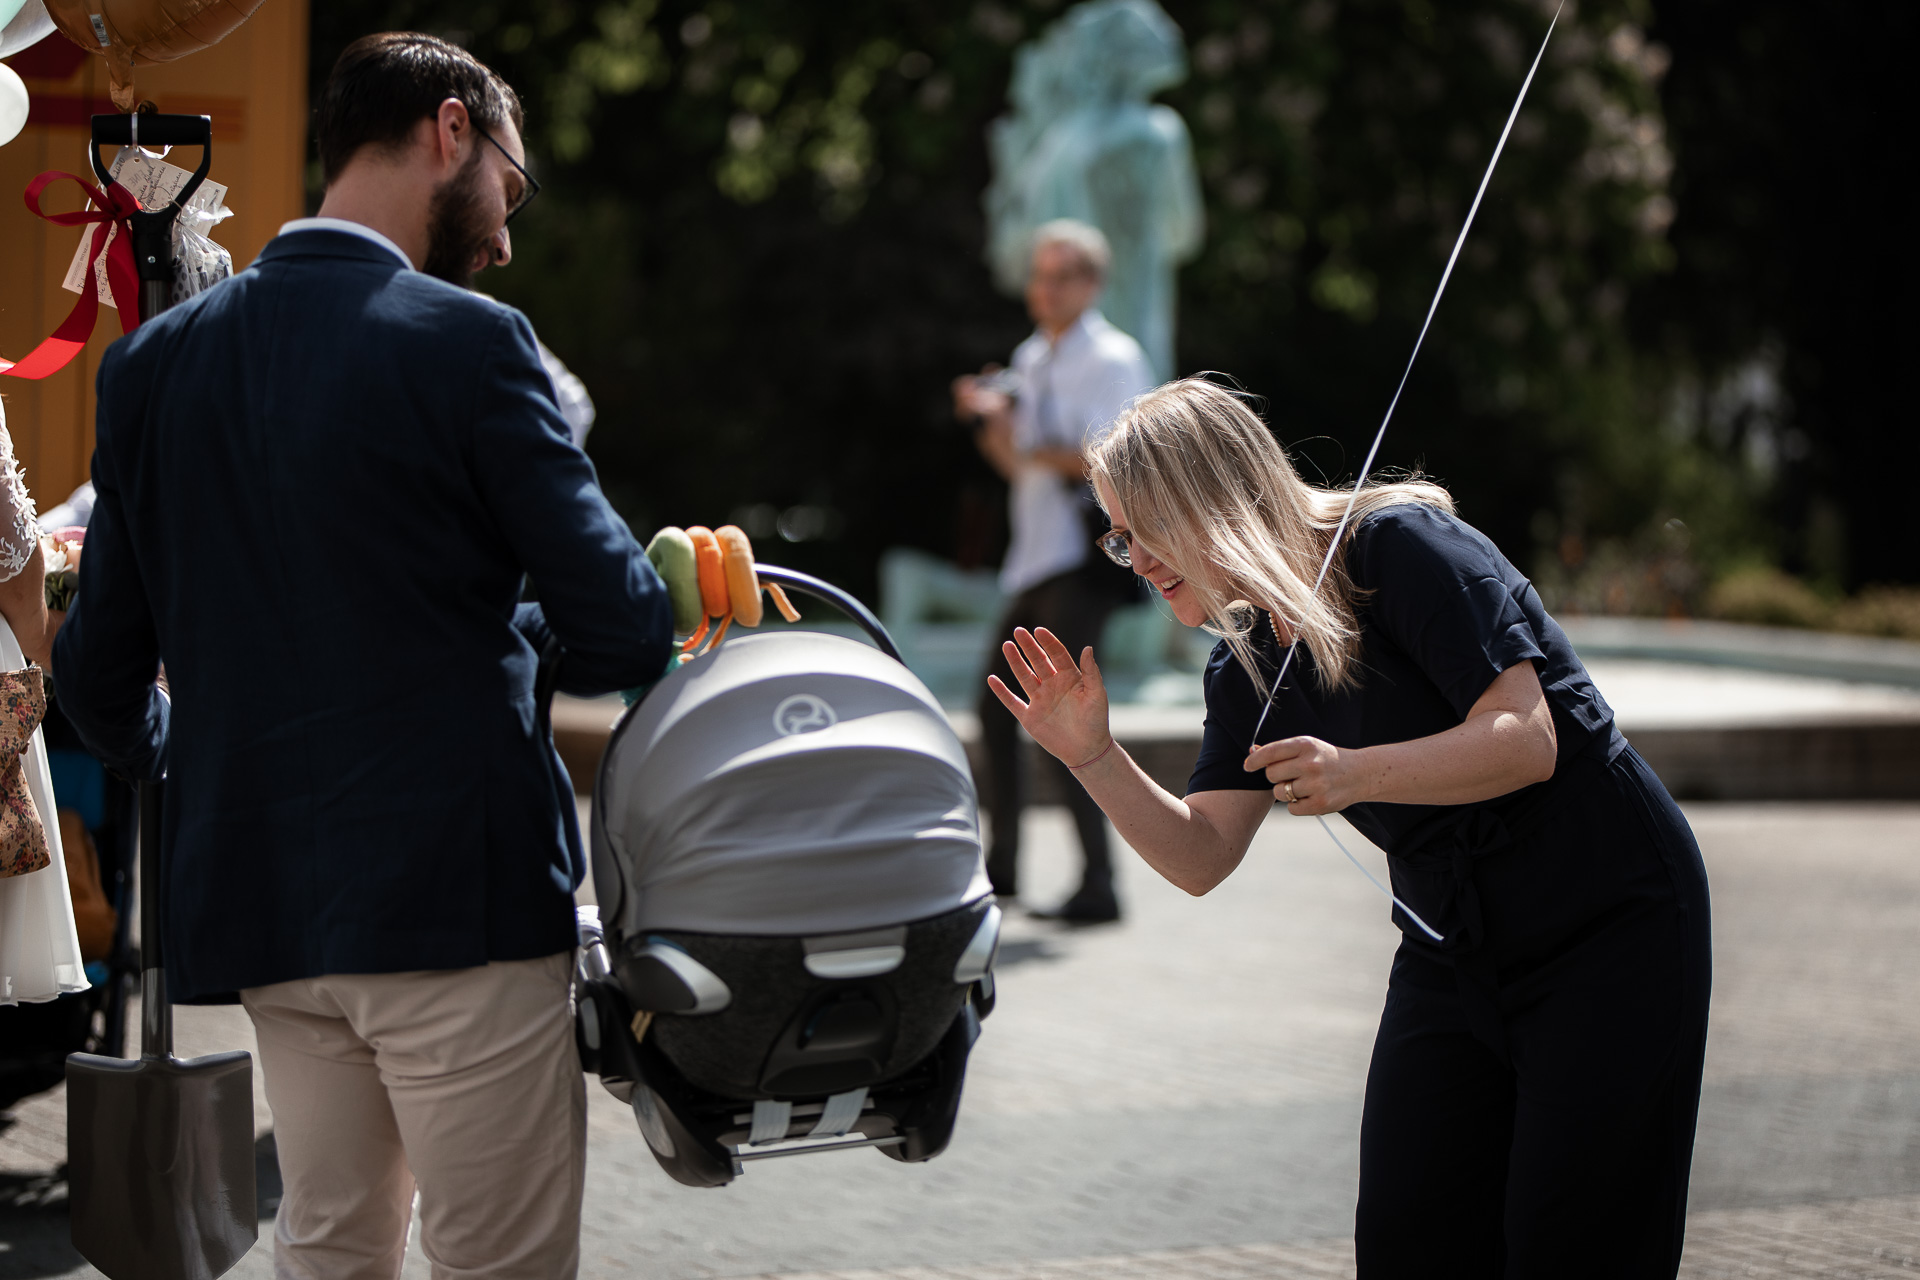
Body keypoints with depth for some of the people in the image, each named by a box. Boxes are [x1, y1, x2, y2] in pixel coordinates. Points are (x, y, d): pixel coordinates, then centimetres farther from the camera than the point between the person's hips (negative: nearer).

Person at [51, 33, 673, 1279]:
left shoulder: (156, 361, 7)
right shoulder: (469, 345, -11)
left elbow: (100, 672, 11)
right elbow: (623, 627, -10)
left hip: (261, 897, 6)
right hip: (459, 891, -6)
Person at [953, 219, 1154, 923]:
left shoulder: (1112, 360, -7)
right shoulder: (1032, 360, 18)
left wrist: (1037, 447, -17)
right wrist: (991, 422, 4)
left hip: (1082, 562, -9)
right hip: (1032, 561, 9)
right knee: (997, 706, 13)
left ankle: (1099, 883, -13)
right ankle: (1002, 864, 25)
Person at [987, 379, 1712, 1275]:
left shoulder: (1402, 550, -18)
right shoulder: (1246, 668, 5)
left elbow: (1526, 740, -24)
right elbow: (1202, 858, 3)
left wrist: (1357, 776, -38)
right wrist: (1092, 757, -12)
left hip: (1609, 925, -7)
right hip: (1451, 956, 7)